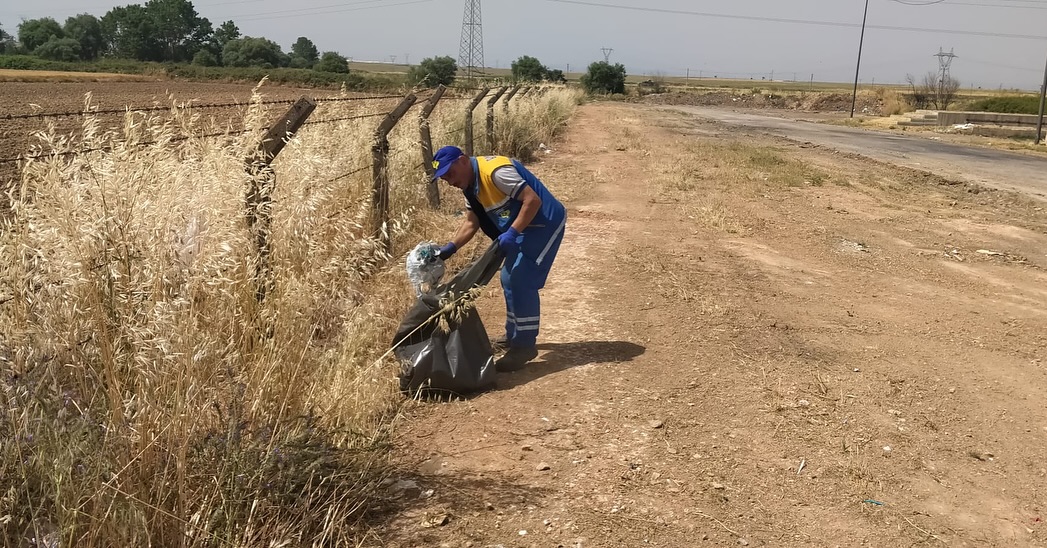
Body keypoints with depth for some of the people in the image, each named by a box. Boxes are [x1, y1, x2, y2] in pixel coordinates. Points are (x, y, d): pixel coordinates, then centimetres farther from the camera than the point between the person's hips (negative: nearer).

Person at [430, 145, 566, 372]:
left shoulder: (495, 171, -25)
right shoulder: (470, 185, 6)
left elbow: (533, 200, -27)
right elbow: (471, 222, 11)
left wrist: (512, 233, -29)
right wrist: (450, 247, -1)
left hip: (545, 223, -10)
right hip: (524, 227, 10)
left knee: (521, 281, -13)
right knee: (510, 279, 17)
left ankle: (525, 346, -5)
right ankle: (514, 335, 32)